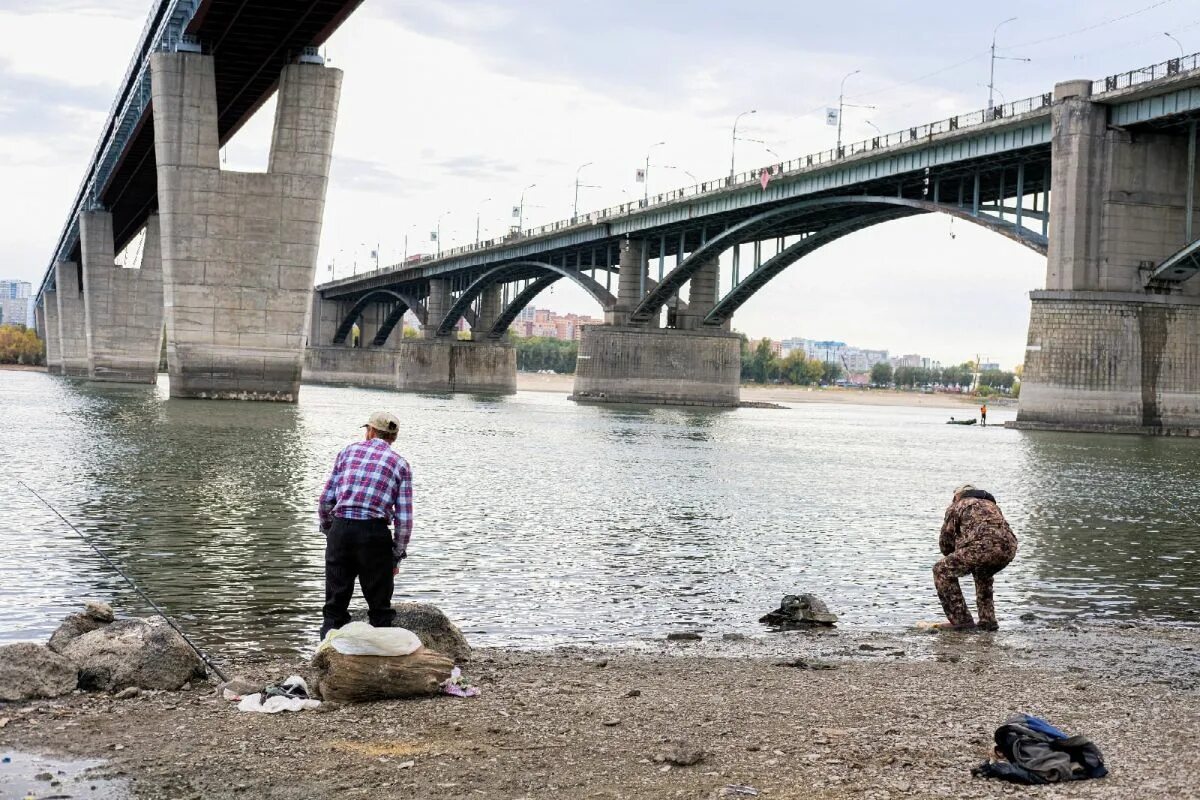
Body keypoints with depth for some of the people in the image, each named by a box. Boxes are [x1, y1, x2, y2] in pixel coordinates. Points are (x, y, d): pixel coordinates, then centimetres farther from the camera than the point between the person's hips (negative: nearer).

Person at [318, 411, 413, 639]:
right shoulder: (400, 465, 7)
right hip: (374, 533, -2)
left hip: (340, 529, 2)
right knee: (380, 607, 9)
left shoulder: (348, 451, 12)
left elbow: (326, 499, 8)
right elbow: (404, 518, 0)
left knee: (335, 605, 9)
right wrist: (397, 556, 8)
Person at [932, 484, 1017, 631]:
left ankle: (961, 620, 5)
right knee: (982, 573, 37)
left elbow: (945, 542, 21)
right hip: (1008, 548, 6)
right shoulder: (992, 505, 38)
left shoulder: (956, 507, 22)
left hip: (983, 547, -6)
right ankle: (987, 620, 28)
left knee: (942, 571, 10)